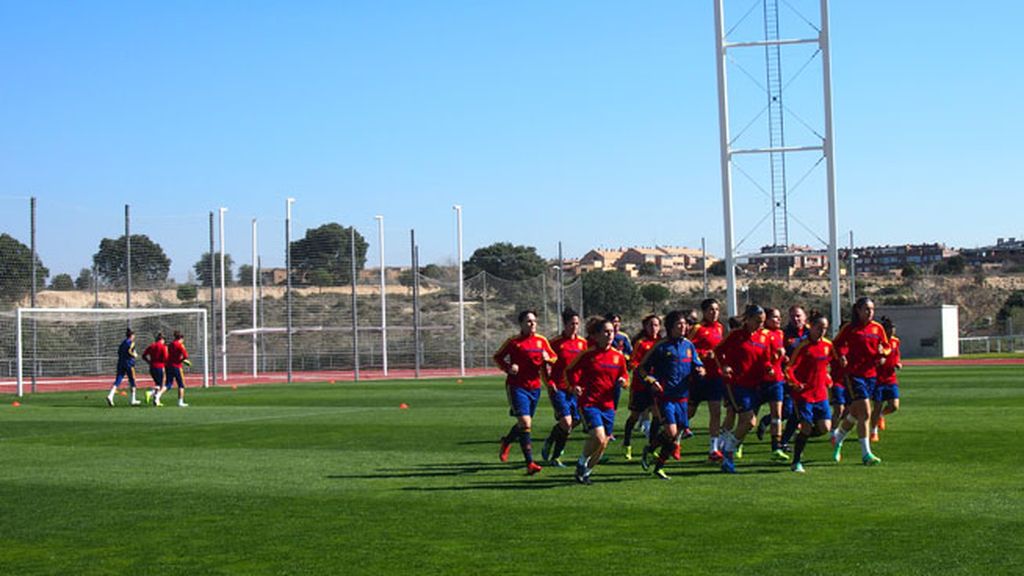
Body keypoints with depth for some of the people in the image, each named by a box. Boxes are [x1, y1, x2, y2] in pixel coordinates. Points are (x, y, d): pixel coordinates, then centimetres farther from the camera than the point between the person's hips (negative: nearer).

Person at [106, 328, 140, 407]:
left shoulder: (123, 342, 15)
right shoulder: (131, 342, -6)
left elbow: (119, 352, 12)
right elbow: (129, 351, -19)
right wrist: (135, 355, -2)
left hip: (121, 363, 6)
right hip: (129, 363, -6)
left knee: (117, 381, -2)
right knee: (132, 382, 7)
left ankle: (110, 396, -23)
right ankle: (133, 400, 13)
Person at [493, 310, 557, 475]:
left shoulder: (542, 341, 6)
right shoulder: (513, 342, -4)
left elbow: (554, 358, 16)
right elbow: (497, 357, 6)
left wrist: (547, 358, -7)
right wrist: (508, 368, -12)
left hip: (534, 387, 5)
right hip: (517, 386, -5)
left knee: (524, 423, 15)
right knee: (525, 423, -16)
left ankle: (506, 441, 46)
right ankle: (530, 463, -15)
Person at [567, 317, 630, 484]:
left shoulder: (618, 356, 6)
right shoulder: (587, 354, -6)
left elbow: (624, 375, 18)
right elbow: (571, 371, 1)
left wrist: (622, 381, -4)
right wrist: (575, 385, -16)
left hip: (608, 404, 5)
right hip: (589, 403, -5)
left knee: (603, 444, 6)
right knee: (598, 437, -22)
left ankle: (585, 472, 27)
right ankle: (581, 463, 4)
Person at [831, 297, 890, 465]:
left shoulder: (878, 328, 7)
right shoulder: (849, 328, -5)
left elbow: (887, 346, 17)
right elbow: (837, 344, 5)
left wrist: (883, 352, -5)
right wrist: (842, 355, -14)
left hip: (871, 374, 6)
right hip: (854, 374, -5)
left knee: (855, 414, 14)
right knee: (865, 413, -13)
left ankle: (837, 438, 39)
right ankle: (866, 454, -8)